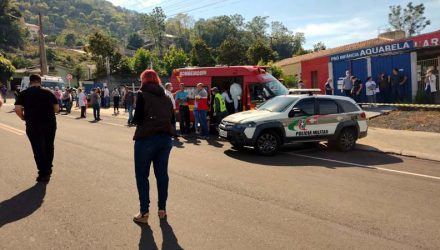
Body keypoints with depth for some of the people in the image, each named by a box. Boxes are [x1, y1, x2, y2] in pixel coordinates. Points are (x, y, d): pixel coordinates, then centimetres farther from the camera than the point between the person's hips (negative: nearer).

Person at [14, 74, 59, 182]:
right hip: (50, 123, 2)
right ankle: (48, 169, 31)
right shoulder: (48, 92, 2)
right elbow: (57, 109, 2)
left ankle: (43, 174, 9)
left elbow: (17, 109, -12)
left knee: (38, 149, 5)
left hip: (33, 125, -2)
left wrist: (24, 118, 5)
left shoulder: (24, 93, -1)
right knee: (49, 147, 18)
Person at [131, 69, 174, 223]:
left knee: (142, 175, 6)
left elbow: (137, 119, -10)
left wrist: (135, 119, 10)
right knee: (162, 174, 12)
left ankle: (144, 212, 7)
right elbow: (171, 118, 10)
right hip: (165, 138, 5)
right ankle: (162, 209, 19)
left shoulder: (142, 95, -4)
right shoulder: (166, 97, 12)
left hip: (146, 138, -5)